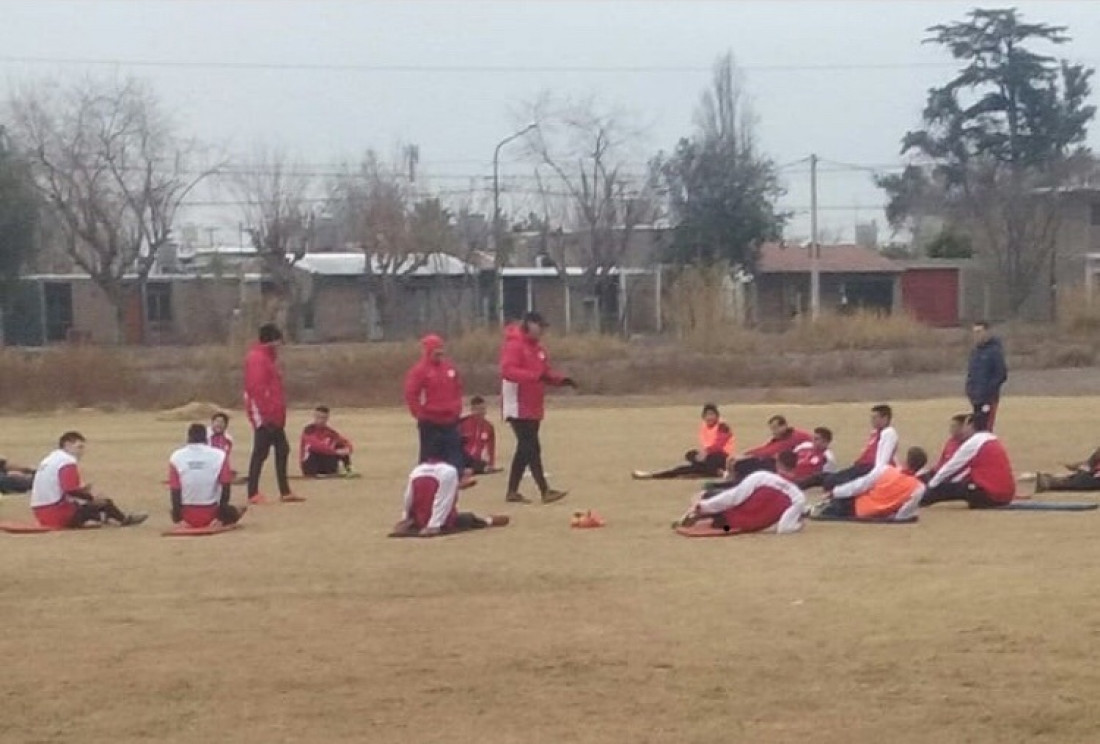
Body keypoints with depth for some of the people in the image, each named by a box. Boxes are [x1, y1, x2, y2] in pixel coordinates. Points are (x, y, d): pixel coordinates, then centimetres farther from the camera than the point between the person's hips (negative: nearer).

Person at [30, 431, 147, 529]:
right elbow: (71, 491, -21)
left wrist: (81, 489, 11)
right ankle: (124, 520, 18)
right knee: (105, 503, 1)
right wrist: (92, 497, -8)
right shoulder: (68, 462, -13)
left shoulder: (51, 459, 17)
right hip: (59, 514, -9)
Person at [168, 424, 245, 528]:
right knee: (232, 513, 29)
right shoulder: (220, 455, -6)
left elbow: (174, 491, -5)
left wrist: (177, 518, 4)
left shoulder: (175, 457, -5)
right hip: (211, 515, 0)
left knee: (175, 511, 34)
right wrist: (221, 517, 4)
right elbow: (226, 487, -5)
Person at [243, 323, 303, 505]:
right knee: (260, 453, -8)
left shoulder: (268, 357, 19)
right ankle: (253, 494, -5)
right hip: (264, 416, -10)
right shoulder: (257, 358, -13)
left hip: (274, 416, 10)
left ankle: (285, 492, 16)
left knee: (282, 450, 11)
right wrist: (265, 414, -25)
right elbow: (256, 388, -22)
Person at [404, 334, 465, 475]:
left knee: (455, 448, 3)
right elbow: (410, 394, -11)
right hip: (430, 422, -6)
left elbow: (458, 388, 20)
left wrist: (457, 408, 12)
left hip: (450, 421, 6)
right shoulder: (420, 370, -10)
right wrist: (420, 414, -10)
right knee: (429, 455, 0)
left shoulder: (450, 368, 9)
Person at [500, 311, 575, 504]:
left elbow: (546, 371, 18)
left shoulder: (537, 347, 15)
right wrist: (536, 376, -33)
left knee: (525, 448, 11)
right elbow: (508, 371, -25)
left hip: (533, 408, 10)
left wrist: (561, 379, -1)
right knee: (532, 448, -11)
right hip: (519, 407, -10)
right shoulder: (514, 345, -14)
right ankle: (545, 491, -13)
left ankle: (512, 492, 16)